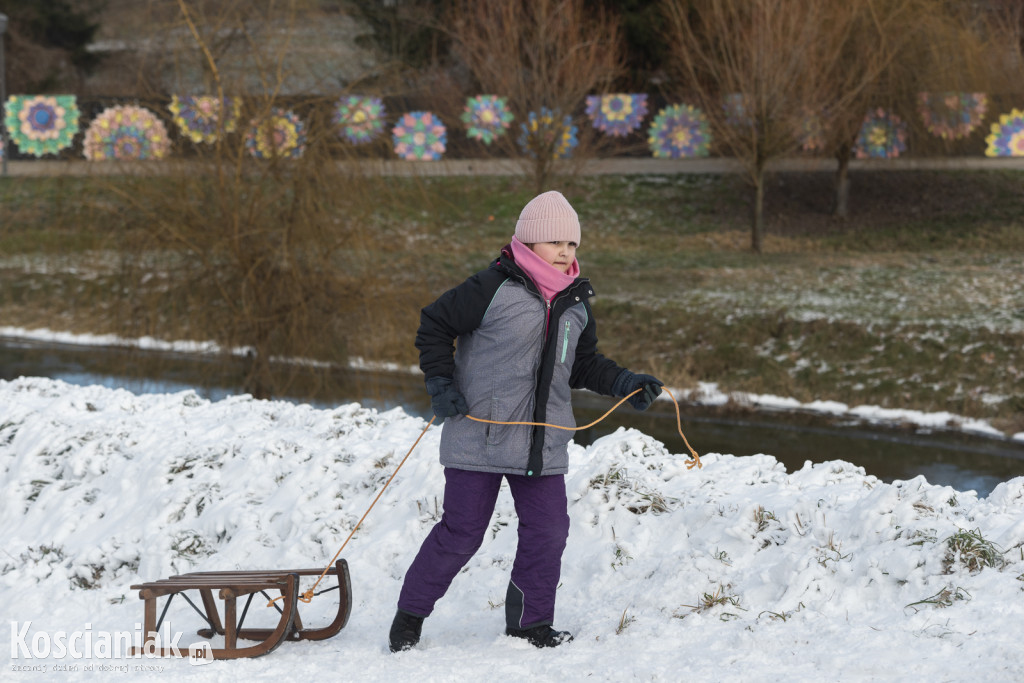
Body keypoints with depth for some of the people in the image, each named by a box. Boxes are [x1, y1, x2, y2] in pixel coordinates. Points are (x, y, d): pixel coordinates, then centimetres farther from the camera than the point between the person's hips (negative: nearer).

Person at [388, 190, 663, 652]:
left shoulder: (577, 305, 10)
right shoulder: (492, 289, -10)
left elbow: (583, 366, 21)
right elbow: (434, 327, -2)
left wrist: (625, 384, 6)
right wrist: (441, 384, -10)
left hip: (543, 444, 6)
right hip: (479, 437, -6)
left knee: (547, 531, 3)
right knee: (461, 533, -2)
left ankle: (530, 622, 19)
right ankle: (410, 613, 15)